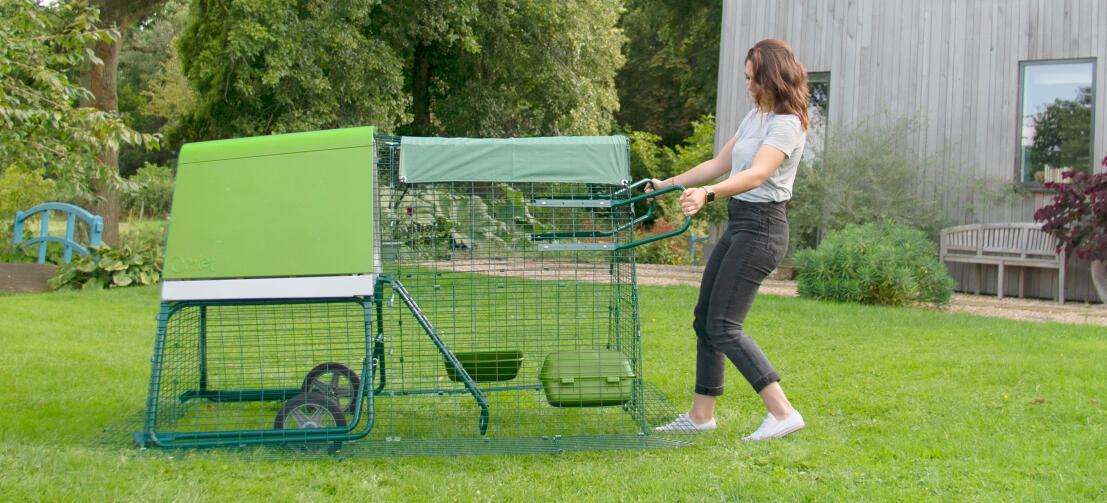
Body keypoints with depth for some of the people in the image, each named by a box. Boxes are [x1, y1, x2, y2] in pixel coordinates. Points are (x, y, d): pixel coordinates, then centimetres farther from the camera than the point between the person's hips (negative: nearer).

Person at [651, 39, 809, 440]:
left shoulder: (786, 124, -14)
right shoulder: (755, 117, 15)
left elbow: (757, 174, -30)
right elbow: (719, 165, 24)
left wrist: (707, 194, -44)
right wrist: (668, 184, 22)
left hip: (761, 228, -10)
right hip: (739, 226, 10)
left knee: (724, 326, -13)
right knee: (704, 320, 12)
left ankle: (783, 413, -11)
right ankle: (701, 415, 22)